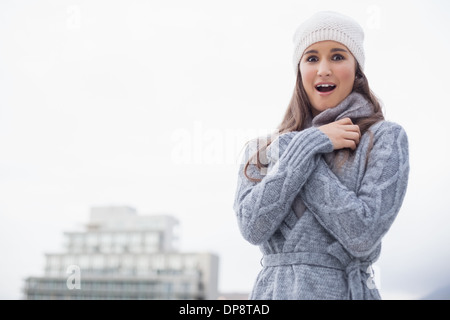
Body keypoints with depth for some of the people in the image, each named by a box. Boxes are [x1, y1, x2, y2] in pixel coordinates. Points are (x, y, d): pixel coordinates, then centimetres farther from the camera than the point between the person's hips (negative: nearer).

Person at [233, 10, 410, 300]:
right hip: (271, 289, 3)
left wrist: (291, 148, -12)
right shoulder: (262, 149, 5)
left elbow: (363, 236, -16)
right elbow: (252, 228, -9)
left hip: (342, 288, -2)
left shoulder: (385, 137, -4)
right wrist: (306, 146, -12)